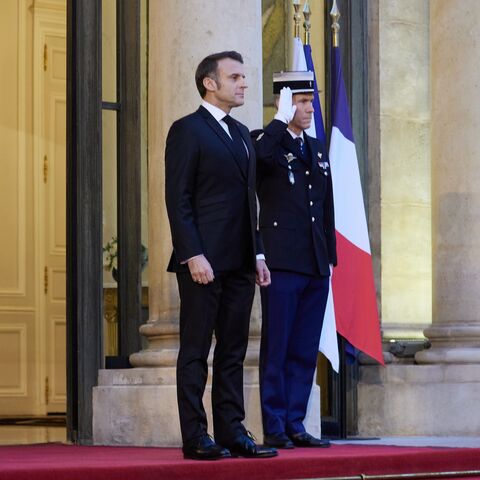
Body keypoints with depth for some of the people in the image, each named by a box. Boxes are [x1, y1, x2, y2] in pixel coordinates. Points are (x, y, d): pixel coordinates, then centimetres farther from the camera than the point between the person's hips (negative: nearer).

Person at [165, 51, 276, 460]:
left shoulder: (242, 134, 19)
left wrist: (257, 254, 14)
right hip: (204, 262, -8)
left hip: (240, 264, 8)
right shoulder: (188, 130, -4)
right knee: (196, 351, -2)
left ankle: (231, 432, 13)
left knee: (233, 351, 9)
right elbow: (178, 200, -11)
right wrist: (193, 255, -18)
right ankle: (195, 438, 1)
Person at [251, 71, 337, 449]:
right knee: (276, 350, -2)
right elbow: (257, 156, -29)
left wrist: (330, 257, 15)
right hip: (282, 264, -6)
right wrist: (281, 120, -18)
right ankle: (274, 428, 3)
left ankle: (295, 424, 14)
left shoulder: (318, 149, 18)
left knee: (305, 352, 8)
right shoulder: (266, 142, -2)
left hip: (316, 266, 6)